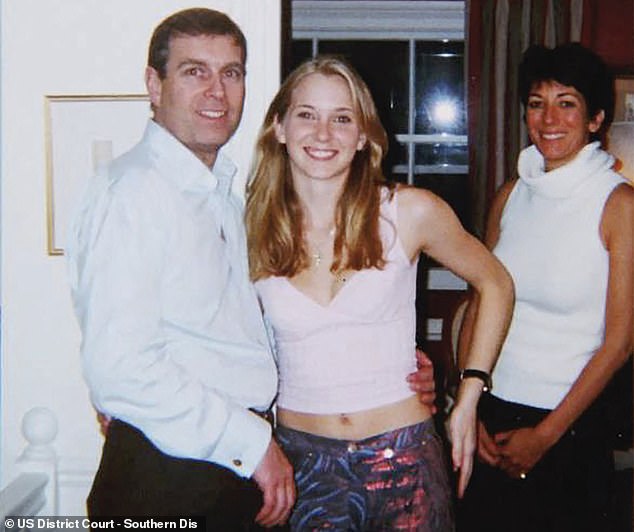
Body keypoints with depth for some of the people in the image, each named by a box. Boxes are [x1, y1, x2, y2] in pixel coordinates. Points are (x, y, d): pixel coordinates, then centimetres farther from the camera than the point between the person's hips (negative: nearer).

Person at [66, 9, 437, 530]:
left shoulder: (224, 193, 14)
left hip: (240, 468, 8)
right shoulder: (132, 190, -15)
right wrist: (252, 443, -17)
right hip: (166, 474, -8)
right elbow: (121, 368, -24)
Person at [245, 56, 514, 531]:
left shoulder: (410, 213, -7)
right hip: (302, 460, 1)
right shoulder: (251, 230, -3)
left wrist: (470, 396, 1)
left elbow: (496, 284, 6)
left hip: (403, 459, -1)